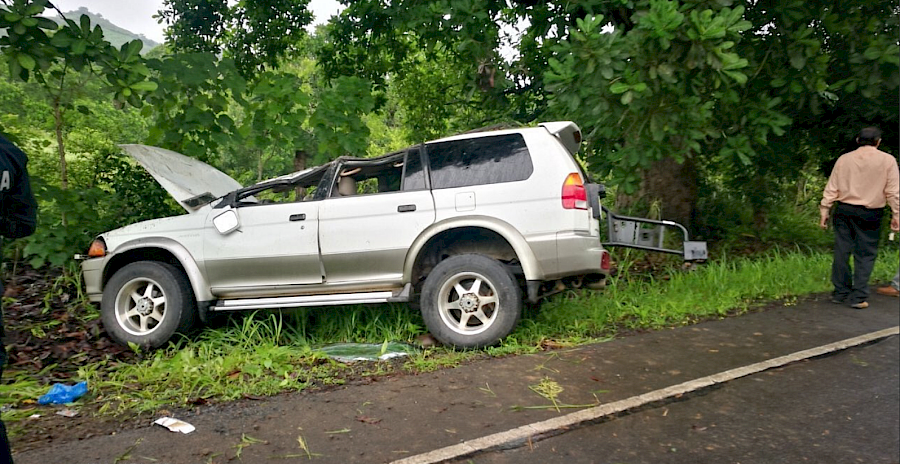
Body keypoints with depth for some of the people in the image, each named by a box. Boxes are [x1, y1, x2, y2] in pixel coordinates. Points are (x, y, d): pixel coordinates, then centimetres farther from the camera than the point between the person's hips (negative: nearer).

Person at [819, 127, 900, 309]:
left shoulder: (844, 159, 3)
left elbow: (831, 188, 2)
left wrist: (824, 211, 6)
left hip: (843, 210, 2)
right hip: (870, 213, -2)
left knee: (841, 252, 9)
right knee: (865, 255, 4)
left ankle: (840, 292, 17)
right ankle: (858, 297, 5)